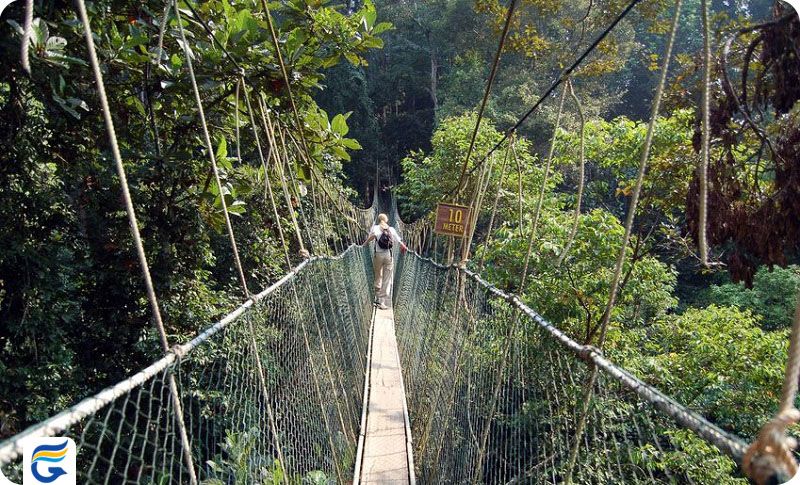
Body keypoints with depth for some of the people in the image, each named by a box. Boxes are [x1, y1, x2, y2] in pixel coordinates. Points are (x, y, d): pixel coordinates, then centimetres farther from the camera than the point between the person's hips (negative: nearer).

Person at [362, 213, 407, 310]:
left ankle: (378, 300, 14)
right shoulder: (391, 229, 11)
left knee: (378, 277, 14)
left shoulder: (375, 227, 5)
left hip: (378, 255, 0)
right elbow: (400, 241, 5)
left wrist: (364, 244, -11)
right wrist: (405, 248, 21)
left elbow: (373, 235, -18)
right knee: (387, 280, 3)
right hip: (389, 255, 1)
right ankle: (382, 302, 1)